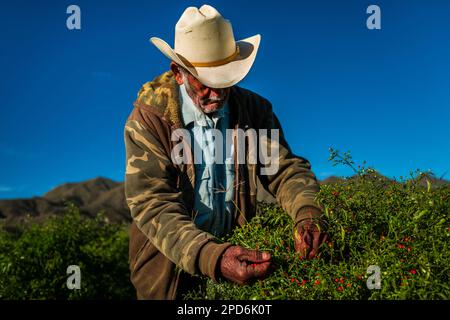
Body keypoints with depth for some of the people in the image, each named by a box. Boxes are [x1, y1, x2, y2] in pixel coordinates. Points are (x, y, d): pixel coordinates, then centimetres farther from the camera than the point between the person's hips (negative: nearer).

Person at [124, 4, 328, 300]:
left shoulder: (255, 109, -5)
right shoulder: (148, 120, -17)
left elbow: (285, 169, -5)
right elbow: (153, 205, -25)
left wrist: (308, 215, -26)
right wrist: (211, 256, -39)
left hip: (240, 251, 3)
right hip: (171, 267, -2)